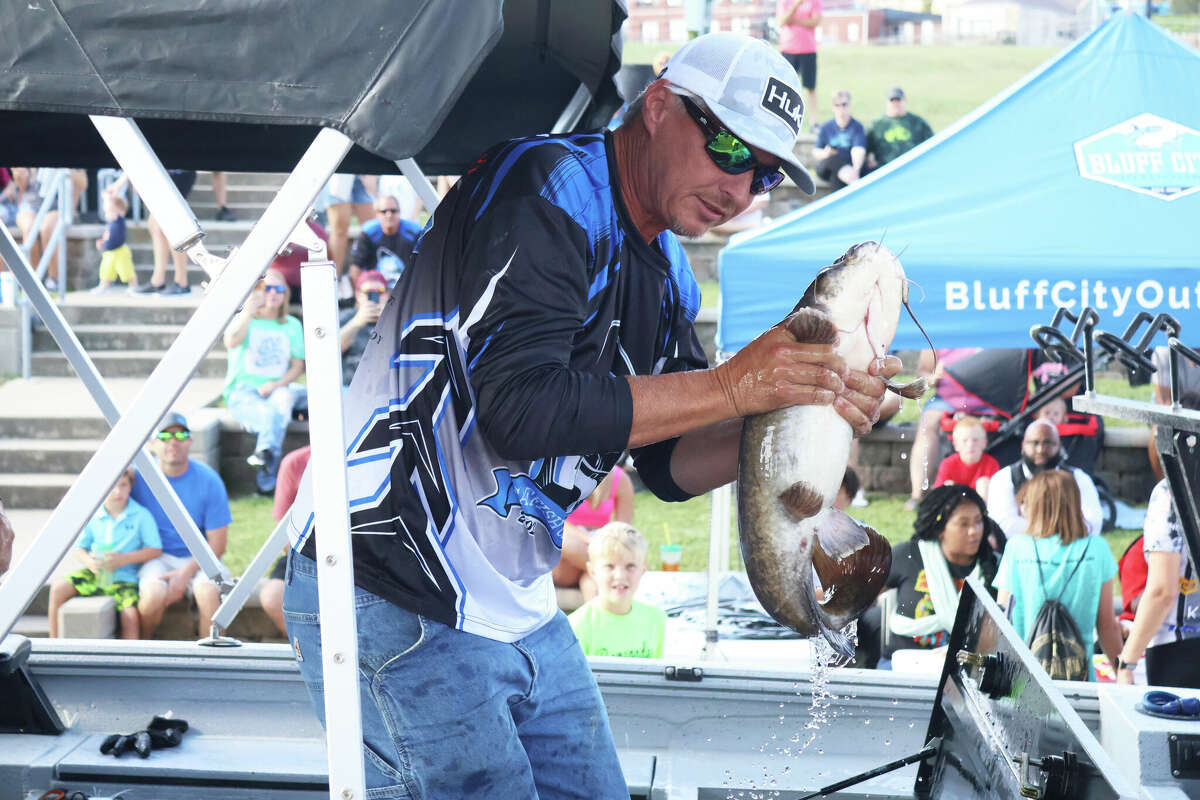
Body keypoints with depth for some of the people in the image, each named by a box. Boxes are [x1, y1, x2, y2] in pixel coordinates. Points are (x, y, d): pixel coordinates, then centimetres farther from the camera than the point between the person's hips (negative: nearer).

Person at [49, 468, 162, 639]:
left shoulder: (141, 515, -5)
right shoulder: (92, 516, 3)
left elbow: (155, 549, -7)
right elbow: (79, 549, 10)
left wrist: (124, 559, -18)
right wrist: (88, 561, -14)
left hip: (124, 576, -3)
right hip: (95, 574, 3)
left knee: (130, 614, -27)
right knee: (58, 588, -15)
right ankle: (53, 643, -3)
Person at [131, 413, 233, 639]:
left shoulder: (208, 480, -6)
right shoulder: (139, 475, -4)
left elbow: (217, 544, -3)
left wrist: (186, 573, -16)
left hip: (198, 558, 0)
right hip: (156, 558, 0)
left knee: (208, 592, -32)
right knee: (154, 594, -31)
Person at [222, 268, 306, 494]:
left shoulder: (292, 325, 14)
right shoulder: (243, 319, 6)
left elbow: (298, 366, 9)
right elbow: (231, 342, -17)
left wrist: (276, 384, -8)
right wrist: (248, 312, -24)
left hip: (277, 389, 2)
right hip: (243, 392, -2)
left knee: (284, 398, -36)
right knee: (270, 414, -35)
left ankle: (266, 451, -43)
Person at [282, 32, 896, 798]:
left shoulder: (665, 273, 13)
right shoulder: (544, 191, -15)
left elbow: (671, 462, 9)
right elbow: (522, 406, -27)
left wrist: (808, 409, -7)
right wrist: (729, 387, -24)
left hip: (521, 611, 9)